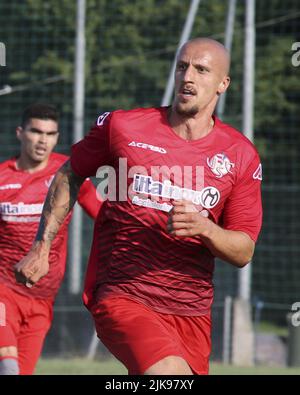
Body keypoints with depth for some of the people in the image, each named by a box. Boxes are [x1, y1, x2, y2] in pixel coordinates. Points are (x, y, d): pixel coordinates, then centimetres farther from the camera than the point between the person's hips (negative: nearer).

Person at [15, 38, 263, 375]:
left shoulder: (241, 155, 4)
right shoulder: (122, 126, 0)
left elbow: (243, 252, 5)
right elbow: (70, 176, 18)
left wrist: (204, 228, -16)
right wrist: (41, 246, 15)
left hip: (191, 311, 4)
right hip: (121, 296, -4)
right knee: (170, 374, -30)